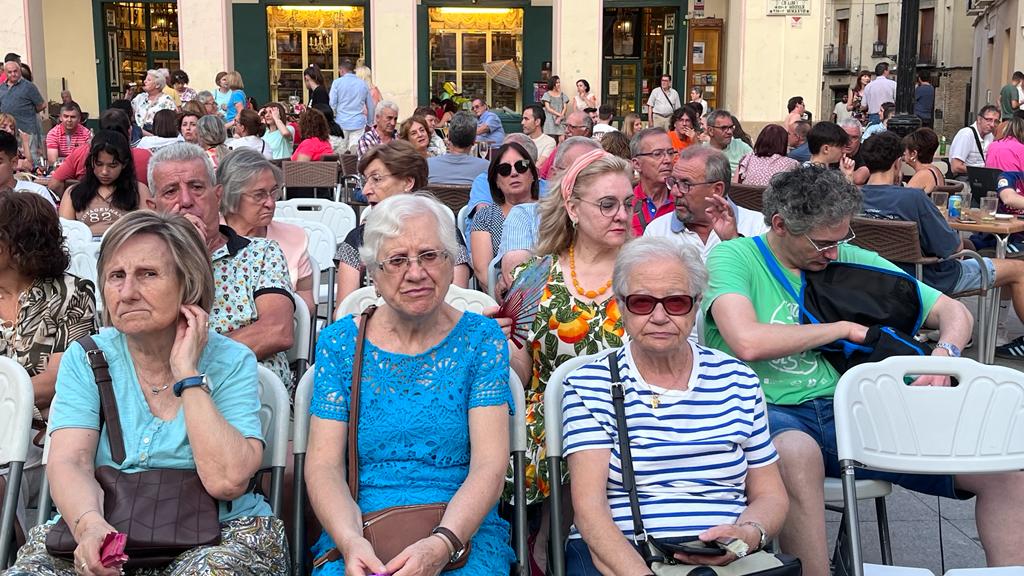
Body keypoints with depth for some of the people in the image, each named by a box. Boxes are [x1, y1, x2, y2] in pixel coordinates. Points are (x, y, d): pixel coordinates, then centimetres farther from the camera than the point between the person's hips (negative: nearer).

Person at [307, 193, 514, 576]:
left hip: (464, 533, 0)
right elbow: (323, 466, 0)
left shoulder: (481, 339, 4)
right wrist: (351, 541, -18)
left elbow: (489, 463, -5)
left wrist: (442, 544, -21)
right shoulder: (339, 342, 7)